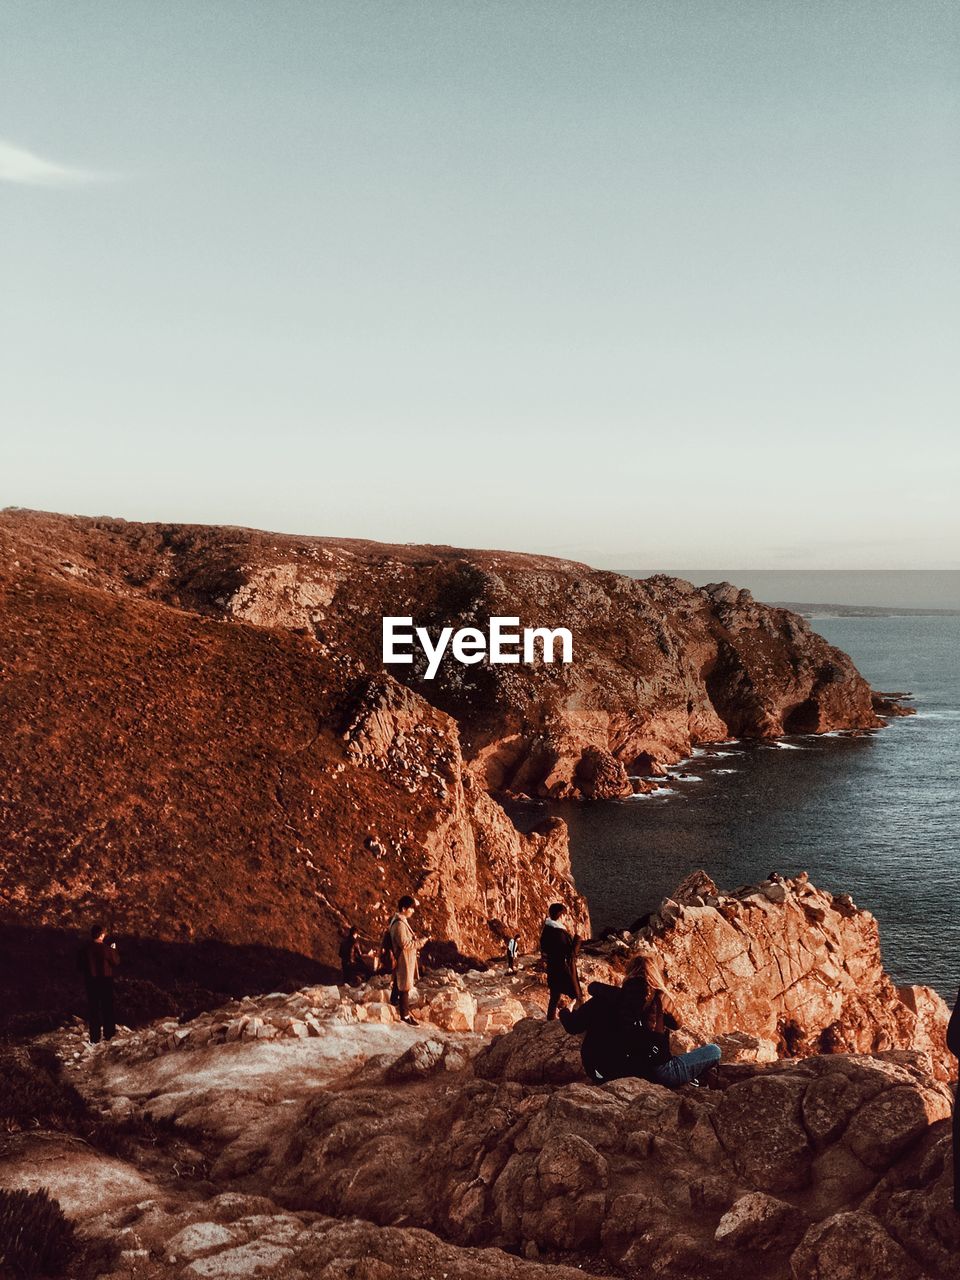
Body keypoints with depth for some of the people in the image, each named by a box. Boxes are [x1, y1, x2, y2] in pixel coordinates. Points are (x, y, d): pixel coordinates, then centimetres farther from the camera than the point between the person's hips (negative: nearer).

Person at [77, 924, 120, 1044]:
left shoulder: (85, 949, -8)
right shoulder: (106, 948, -16)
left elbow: (79, 965, 0)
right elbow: (116, 961, -6)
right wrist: (114, 950, 7)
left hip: (91, 981, 2)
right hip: (106, 981, -2)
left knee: (93, 1009, 7)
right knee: (107, 1008, 15)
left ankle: (95, 1038, 7)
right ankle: (108, 1034, 22)